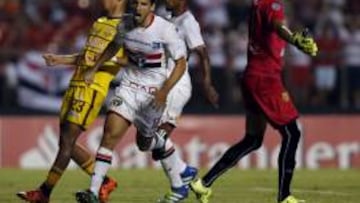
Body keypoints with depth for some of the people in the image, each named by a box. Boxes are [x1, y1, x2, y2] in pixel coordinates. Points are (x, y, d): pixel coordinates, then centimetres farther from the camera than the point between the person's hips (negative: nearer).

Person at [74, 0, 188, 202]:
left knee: (145, 142, 11)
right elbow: (113, 47, 17)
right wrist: (94, 69, 11)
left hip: (154, 92, -3)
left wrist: (164, 91, -23)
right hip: (129, 85, 3)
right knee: (111, 133, -14)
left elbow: (181, 63, -13)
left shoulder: (165, 29, -18)